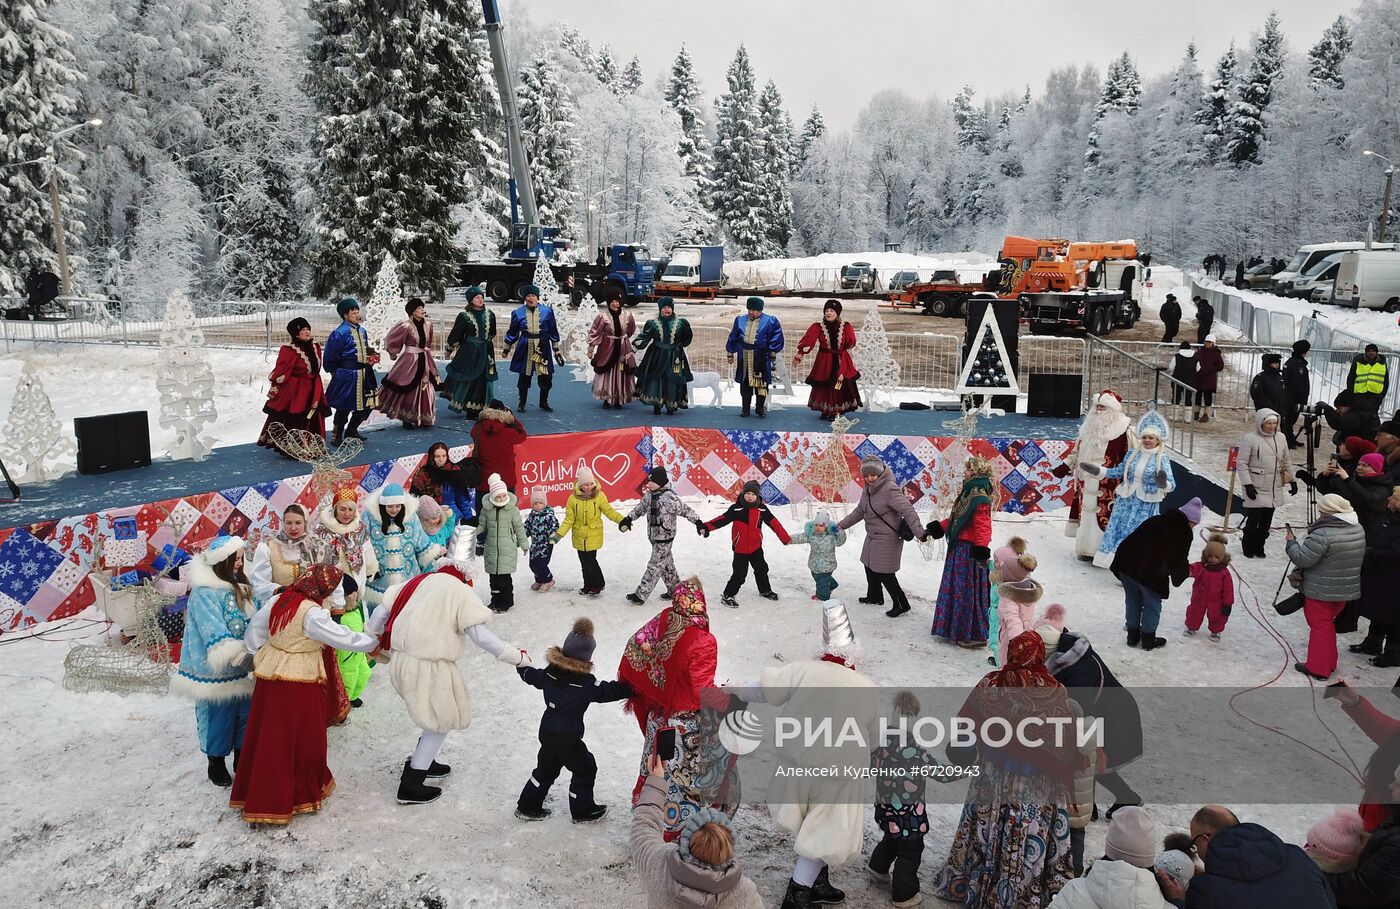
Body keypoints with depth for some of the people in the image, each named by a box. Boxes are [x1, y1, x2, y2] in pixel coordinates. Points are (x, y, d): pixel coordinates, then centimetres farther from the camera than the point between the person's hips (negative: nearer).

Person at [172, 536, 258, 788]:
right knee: (219, 717, 6)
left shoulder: (241, 586, 8)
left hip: (243, 670, 7)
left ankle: (241, 757, 33)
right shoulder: (204, 593, -18)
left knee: (245, 713, 15)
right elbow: (215, 634, -24)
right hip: (217, 672, -7)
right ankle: (216, 765, 26)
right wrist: (237, 652, -31)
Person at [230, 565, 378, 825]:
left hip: (270, 676, 8)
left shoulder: (280, 600, 1)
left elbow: (253, 631, 10)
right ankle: (302, 794, 21)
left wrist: (259, 656, 20)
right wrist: (376, 641, -3)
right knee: (303, 738, 8)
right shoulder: (312, 613, -22)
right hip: (298, 684, -8)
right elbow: (344, 638, -17)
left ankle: (253, 793, 31)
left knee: (268, 737, 17)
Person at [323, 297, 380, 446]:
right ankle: (337, 436, 12)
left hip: (364, 373, 8)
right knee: (345, 407, -2)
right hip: (347, 375, -8)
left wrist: (370, 355, 4)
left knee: (368, 403, 10)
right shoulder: (340, 333, -13)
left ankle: (352, 430, 29)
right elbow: (330, 356, -10)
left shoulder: (362, 330, 11)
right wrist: (336, 373, -4)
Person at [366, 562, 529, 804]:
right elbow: (481, 637, -13)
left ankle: (423, 762, 39)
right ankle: (410, 786, 15)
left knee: (434, 717, 27)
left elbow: (381, 613, 11)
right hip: (431, 668, -7)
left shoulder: (417, 583, 9)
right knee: (442, 722, 11)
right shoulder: (462, 593, -8)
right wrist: (516, 657, -6)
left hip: (401, 660, 7)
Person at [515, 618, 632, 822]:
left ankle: (527, 807, 33)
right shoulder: (586, 683, -23)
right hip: (568, 738, -7)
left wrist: (521, 664, 32)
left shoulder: (549, 674, -5)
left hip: (547, 732, 7)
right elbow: (610, 691, -22)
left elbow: (530, 676, 12)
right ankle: (582, 811, 25)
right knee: (585, 769, 13)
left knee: (546, 768, 24)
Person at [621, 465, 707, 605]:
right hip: (654, 536, 8)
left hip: (665, 538, -8)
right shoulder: (649, 495, 2)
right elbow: (641, 508, 18)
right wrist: (628, 519, 11)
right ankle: (675, 588, 32)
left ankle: (640, 595, -1)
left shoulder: (670, 497, -22)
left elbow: (686, 510, -19)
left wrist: (699, 523, -23)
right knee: (666, 564, 18)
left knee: (654, 566, -3)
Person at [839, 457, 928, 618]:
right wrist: (841, 525, 12)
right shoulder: (868, 488, 2)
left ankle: (901, 605, 14)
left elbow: (908, 510, -32)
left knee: (885, 574, -2)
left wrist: (919, 533, -42)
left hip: (887, 539, -9)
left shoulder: (890, 489, -26)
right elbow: (860, 511, 13)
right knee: (870, 568, 23)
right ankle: (875, 596, 44)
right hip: (872, 537, 9)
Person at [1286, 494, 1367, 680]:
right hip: (1346, 590, 7)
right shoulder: (1358, 530, 0)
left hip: (1320, 591, -7)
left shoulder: (1323, 535, -27)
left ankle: (1318, 668, 13)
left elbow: (1302, 559, -24)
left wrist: (1291, 542, -8)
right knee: (1327, 624, 22)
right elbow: (1362, 556, 16)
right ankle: (1329, 663, 32)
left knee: (1319, 626, 5)